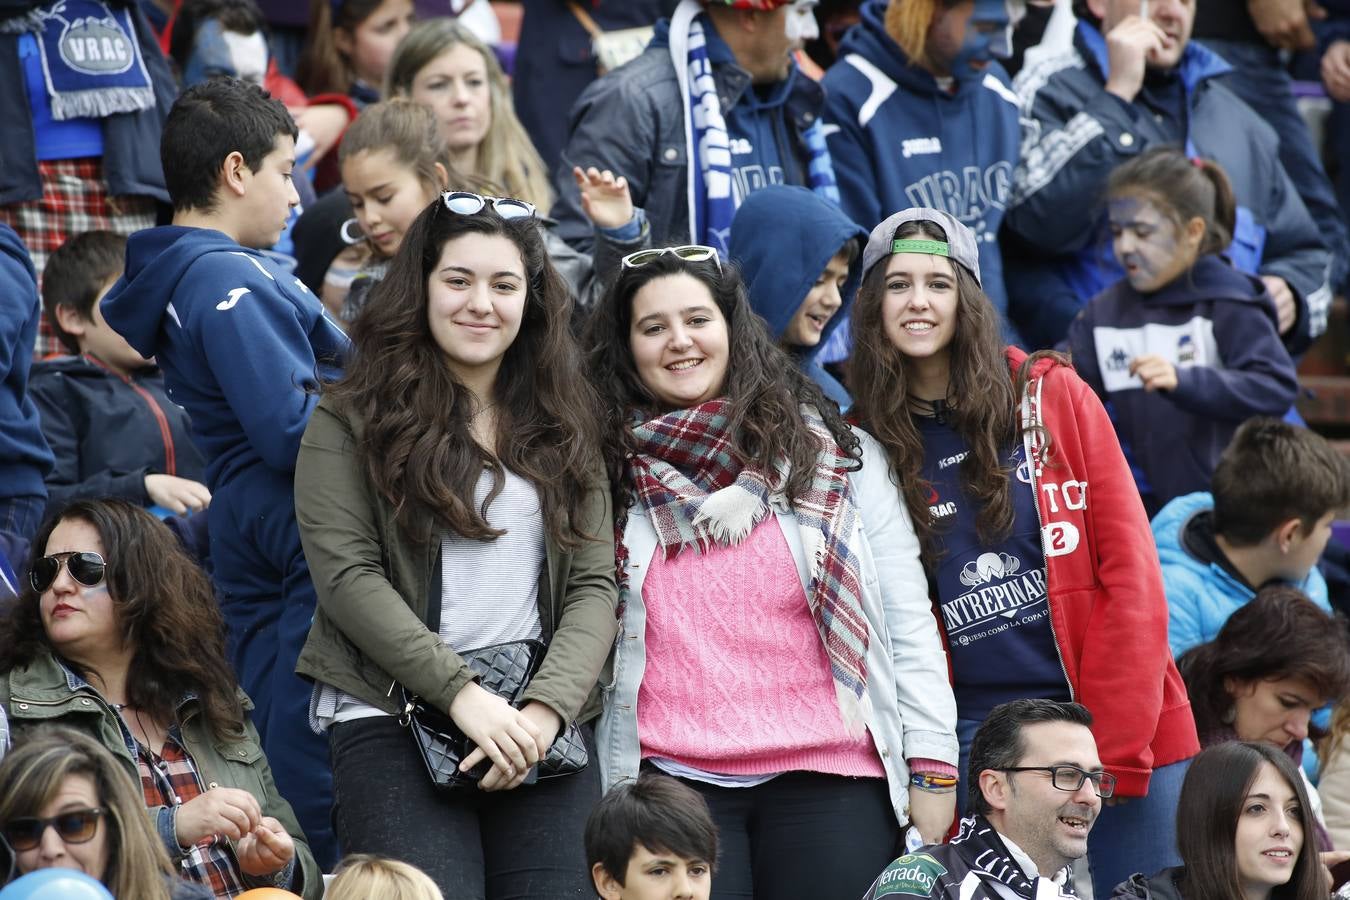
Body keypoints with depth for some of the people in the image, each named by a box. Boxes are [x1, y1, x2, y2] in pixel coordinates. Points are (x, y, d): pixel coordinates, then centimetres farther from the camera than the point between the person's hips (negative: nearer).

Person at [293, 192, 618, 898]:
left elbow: (594, 585, 7)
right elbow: (346, 575, -5)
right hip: (394, 724, -3)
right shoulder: (350, 420, 5)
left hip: (545, 729, 3)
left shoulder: (563, 429, 15)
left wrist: (545, 710, -10)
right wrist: (462, 694, -14)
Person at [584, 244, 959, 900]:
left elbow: (906, 621, 6)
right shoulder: (608, 477, 9)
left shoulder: (833, 453, 7)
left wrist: (933, 765, 1)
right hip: (673, 779, 0)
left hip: (831, 774, 0)